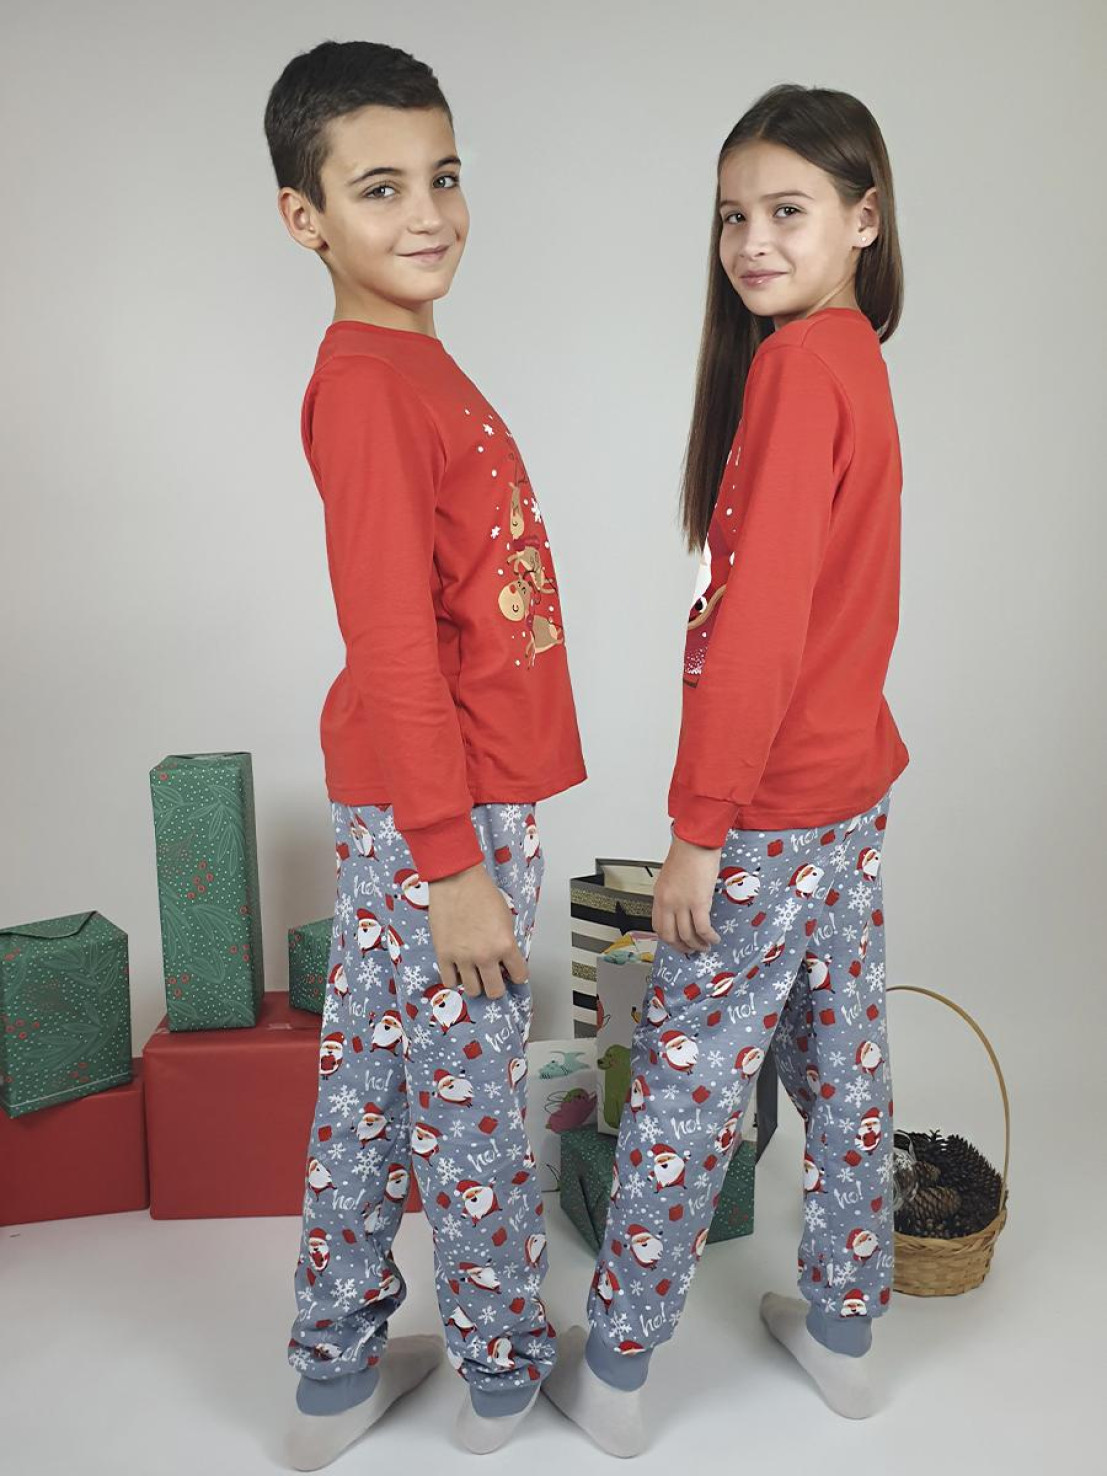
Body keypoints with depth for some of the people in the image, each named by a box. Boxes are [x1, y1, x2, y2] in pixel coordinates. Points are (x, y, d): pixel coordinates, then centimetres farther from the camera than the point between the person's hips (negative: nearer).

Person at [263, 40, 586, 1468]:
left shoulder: (412, 361, 11)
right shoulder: (367, 384, -18)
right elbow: (393, 648, -22)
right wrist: (456, 865, -19)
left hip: (435, 802, 9)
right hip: (436, 819, -9)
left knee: (371, 1082, 17)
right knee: (472, 1099, 9)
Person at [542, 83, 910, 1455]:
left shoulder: (797, 363, -18)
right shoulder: (859, 361, 9)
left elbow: (758, 615, -24)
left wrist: (698, 825, -19)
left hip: (769, 812, -9)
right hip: (856, 783, 9)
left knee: (682, 1087, 5)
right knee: (842, 1066, 18)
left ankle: (612, 1372, 23)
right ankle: (843, 1329, 36)